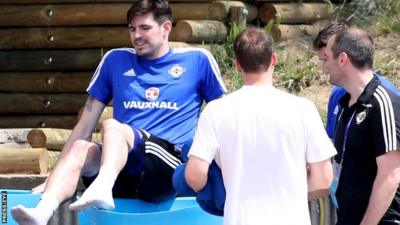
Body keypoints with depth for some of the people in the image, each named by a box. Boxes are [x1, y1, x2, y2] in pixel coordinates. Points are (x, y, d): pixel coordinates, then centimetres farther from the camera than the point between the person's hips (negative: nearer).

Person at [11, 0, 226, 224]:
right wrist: (54, 177, 14)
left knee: (112, 127, -31)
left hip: (169, 168, -3)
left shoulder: (197, 60, 12)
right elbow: (86, 126, 19)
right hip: (122, 176, 3)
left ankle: (102, 188, -61)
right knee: (79, 147, -29)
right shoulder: (116, 60, 19)